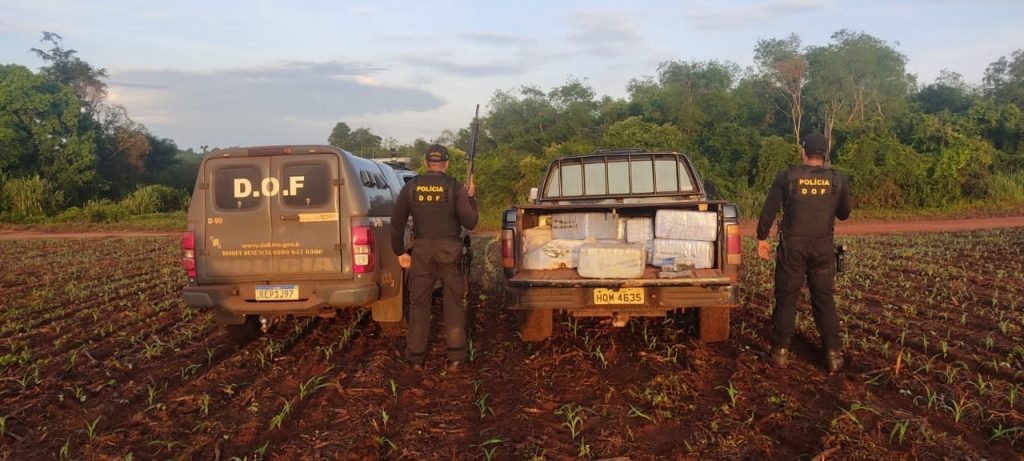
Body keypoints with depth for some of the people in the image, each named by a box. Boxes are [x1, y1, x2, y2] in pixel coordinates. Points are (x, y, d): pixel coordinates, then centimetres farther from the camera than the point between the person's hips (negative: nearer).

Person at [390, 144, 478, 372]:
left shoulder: (411, 187, 3)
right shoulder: (455, 188, -4)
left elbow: (397, 222, 4)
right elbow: (469, 222, -4)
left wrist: (400, 252, 13)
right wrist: (471, 197, 9)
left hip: (421, 251, 2)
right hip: (450, 250, -1)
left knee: (418, 304, 9)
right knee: (453, 304, 7)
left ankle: (415, 358, 13)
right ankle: (455, 357, 6)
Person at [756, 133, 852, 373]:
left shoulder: (787, 177, -4)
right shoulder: (838, 181, 2)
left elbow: (768, 210, -2)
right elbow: (844, 214, 14)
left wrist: (762, 238, 8)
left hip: (792, 245, -2)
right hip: (823, 247, 2)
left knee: (786, 298, 5)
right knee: (824, 300, 8)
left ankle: (780, 351, 8)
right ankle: (833, 353, 6)